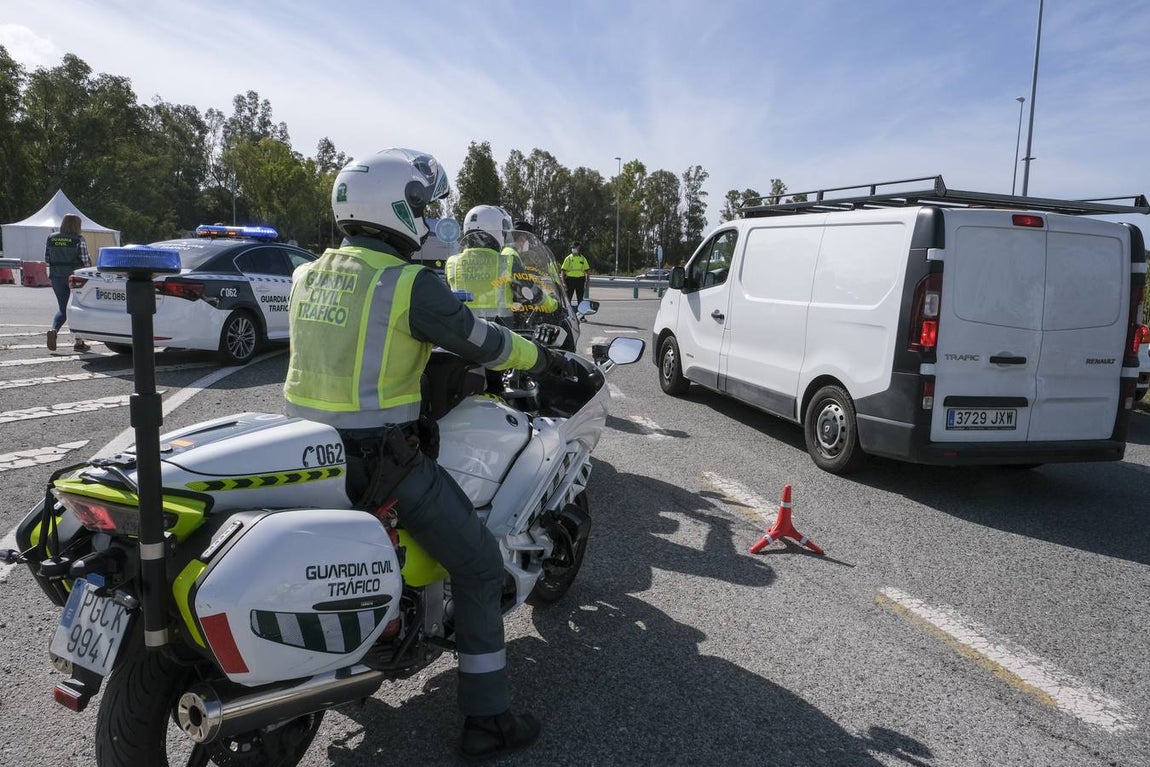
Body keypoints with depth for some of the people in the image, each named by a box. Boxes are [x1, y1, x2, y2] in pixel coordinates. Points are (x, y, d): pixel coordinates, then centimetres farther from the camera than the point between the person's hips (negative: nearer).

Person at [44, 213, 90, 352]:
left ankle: (53, 330, -14)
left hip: (56, 277, 4)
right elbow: (85, 260, -11)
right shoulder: (78, 239, -9)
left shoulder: (51, 238, 5)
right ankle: (78, 342, 9)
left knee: (62, 308, 13)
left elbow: (47, 258, 9)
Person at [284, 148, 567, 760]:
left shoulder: (308, 275, 8)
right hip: (381, 458, -8)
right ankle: (486, 720, 9)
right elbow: (479, 342, -8)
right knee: (478, 565, 3)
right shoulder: (411, 283, -15)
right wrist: (542, 358, 10)